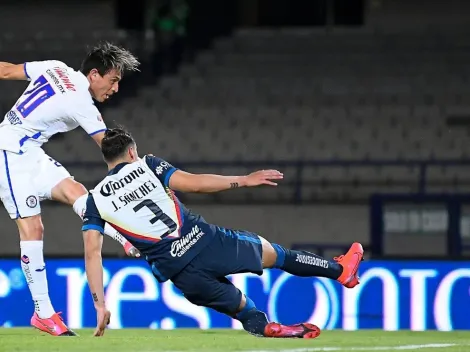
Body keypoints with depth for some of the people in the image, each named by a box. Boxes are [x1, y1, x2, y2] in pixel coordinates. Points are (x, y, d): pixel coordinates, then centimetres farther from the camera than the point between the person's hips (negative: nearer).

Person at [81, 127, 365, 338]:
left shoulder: (96, 200, 9)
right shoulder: (147, 166, 4)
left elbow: (92, 252, 0)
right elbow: (193, 183, -5)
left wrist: (100, 305, 1)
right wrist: (243, 180, 4)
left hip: (178, 270, 1)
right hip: (204, 241, -1)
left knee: (241, 308, 23)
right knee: (268, 252, 22)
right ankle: (340, 269, 38)